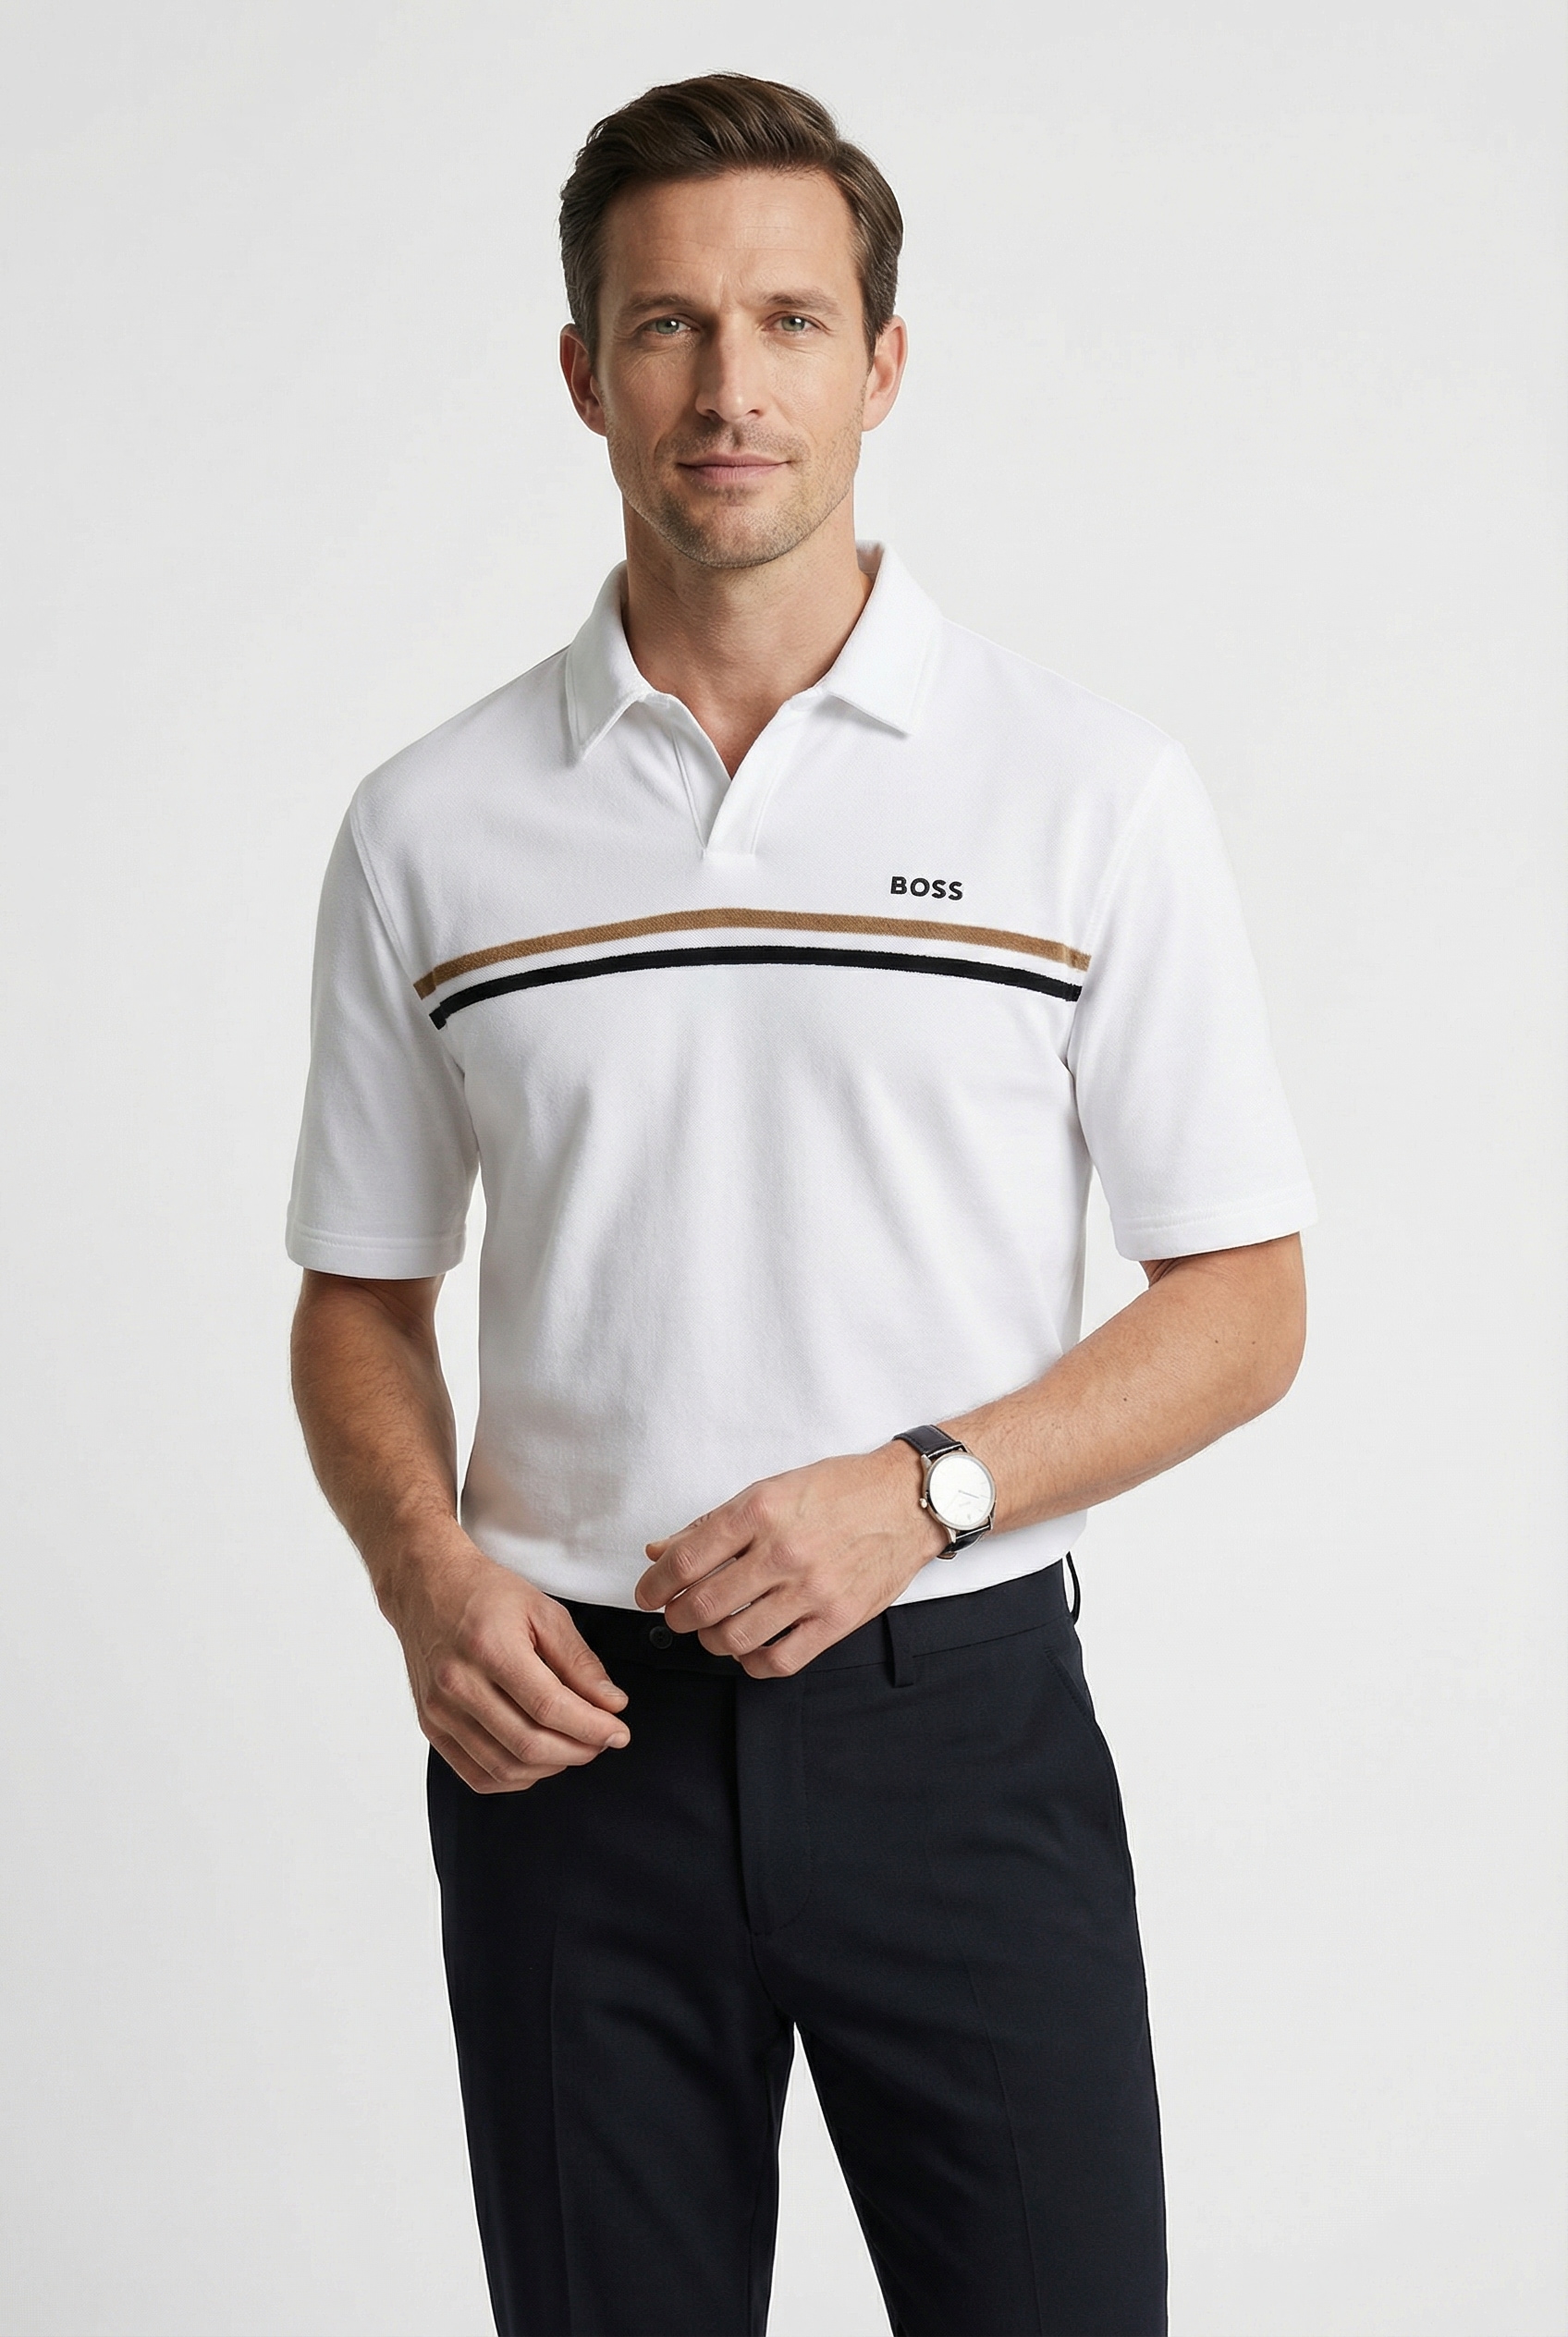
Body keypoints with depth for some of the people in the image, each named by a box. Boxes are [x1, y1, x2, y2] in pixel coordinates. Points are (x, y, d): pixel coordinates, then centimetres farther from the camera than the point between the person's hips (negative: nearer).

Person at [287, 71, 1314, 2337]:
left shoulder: (1094, 789, -3)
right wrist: (425, 1572, -8)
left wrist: (921, 1489, -15)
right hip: (574, 1730, 2)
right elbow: (363, 1298, 11)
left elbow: (1241, 1304, -1)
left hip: (960, 1721, -1)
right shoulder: (432, 827, 3)